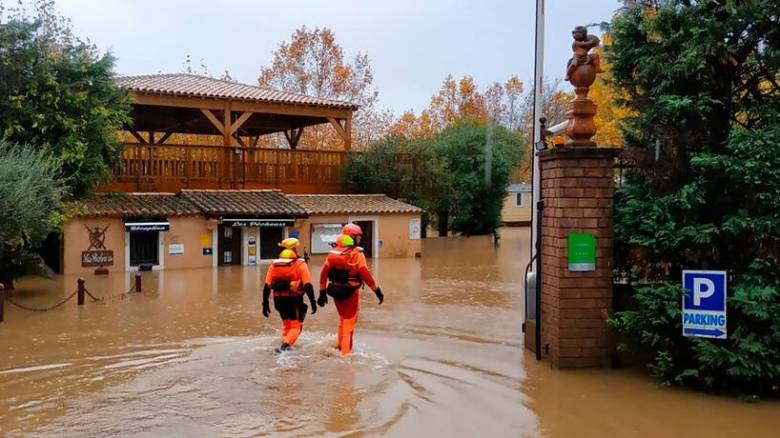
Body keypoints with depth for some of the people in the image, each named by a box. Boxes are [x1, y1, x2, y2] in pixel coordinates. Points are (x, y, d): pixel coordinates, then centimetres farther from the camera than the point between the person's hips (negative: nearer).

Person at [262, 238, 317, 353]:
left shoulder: (274, 265, 8)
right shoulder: (300, 265, -3)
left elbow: (267, 286, 6)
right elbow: (308, 285, -10)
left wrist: (265, 304, 10)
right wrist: (313, 302, -6)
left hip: (279, 300, 4)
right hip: (294, 300, -4)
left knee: (286, 323, 26)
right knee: (296, 326, 6)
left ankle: (285, 343, 24)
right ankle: (285, 345, -15)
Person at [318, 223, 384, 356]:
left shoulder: (333, 253, 1)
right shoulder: (357, 254, -14)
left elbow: (324, 273, 2)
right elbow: (365, 274, -20)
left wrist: (322, 293, 9)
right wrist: (377, 290, -13)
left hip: (335, 292, 5)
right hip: (350, 293, -5)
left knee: (343, 318, 26)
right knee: (349, 321, 8)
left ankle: (340, 345, 37)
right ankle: (345, 351, 9)